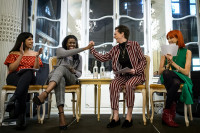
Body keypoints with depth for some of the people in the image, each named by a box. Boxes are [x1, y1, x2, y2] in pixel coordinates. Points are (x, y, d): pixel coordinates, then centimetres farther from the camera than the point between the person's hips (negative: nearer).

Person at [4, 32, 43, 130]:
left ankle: (13, 99, -53)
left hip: (29, 78, 1)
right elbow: (11, 69, 1)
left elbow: (36, 69, 7)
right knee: (23, 85, -39)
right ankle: (21, 117, -46)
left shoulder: (34, 54, 22)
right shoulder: (14, 53, 18)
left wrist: (37, 57, -7)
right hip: (14, 77, 0)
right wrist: (21, 55, -5)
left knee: (29, 73, -38)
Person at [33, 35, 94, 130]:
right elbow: (66, 53, -10)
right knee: (60, 80, -41)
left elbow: (79, 73, 19)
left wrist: (74, 71, -7)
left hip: (71, 79, 1)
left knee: (62, 67, -35)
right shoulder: (60, 50, 16)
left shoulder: (78, 57, 23)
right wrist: (85, 48, -15)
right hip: (56, 78, -1)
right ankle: (61, 114, -56)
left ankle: (44, 94, -59)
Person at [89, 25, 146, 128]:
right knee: (113, 84, -27)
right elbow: (103, 58, 13)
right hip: (122, 75, 4)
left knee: (129, 84, -35)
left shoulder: (134, 45, -1)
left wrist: (135, 70, -16)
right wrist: (92, 49, 12)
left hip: (136, 75, -3)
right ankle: (115, 117, -25)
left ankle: (129, 117, -23)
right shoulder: (115, 49, 11)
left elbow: (143, 60, -1)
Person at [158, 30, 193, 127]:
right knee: (166, 73, -36)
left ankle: (167, 114, -24)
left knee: (175, 82, -40)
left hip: (181, 78, -2)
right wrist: (168, 63, -7)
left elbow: (186, 72, -1)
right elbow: (160, 72, 11)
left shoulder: (187, 52, 9)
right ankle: (172, 111, -31)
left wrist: (173, 63, -9)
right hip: (167, 79, 2)